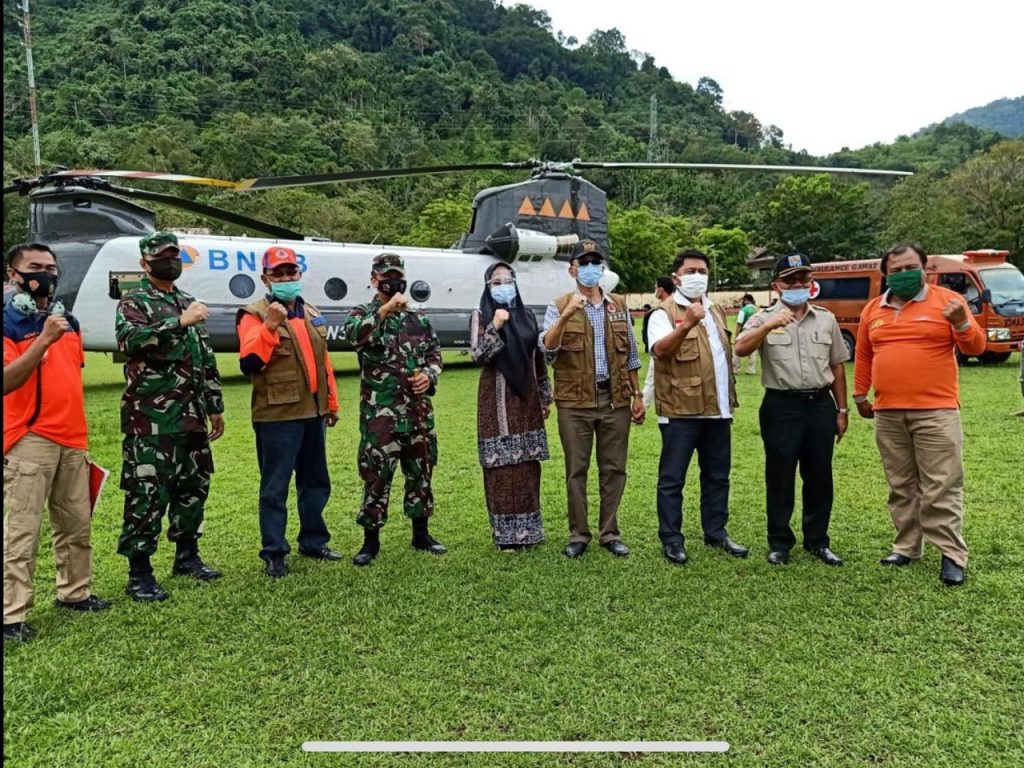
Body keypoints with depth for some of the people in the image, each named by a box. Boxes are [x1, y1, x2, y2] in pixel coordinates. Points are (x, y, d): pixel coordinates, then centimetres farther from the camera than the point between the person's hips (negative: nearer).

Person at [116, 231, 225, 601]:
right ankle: (139, 573, 7)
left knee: (193, 487, 14)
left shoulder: (189, 303, 18)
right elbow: (129, 339, -25)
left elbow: (206, 359, 19)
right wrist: (180, 322, -28)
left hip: (192, 417, 7)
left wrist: (215, 406, 18)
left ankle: (187, 555, 29)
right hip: (151, 420, -7)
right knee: (147, 494, -4)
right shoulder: (134, 302, -3)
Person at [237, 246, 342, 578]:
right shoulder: (255, 314, -7)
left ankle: (313, 541, 31)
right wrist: (270, 325, -28)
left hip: (313, 413, 7)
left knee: (316, 482, 16)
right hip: (277, 416, -7)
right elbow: (249, 363, -20)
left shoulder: (311, 314, 14)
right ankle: (274, 553, 12)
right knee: (275, 487, 1)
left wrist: (331, 403, 20)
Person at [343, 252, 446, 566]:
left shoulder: (418, 318, 13)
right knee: (376, 474, -1)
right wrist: (385, 309, -28)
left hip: (419, 409, 5)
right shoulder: (363, 314, 1)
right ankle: (371, 540, 12)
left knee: (420, 471, 12)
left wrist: (429, 375, -3)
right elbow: (354, 335, -22)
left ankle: (421, 533, 26)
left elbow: (435, 354, 17)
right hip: (380, 411, -4)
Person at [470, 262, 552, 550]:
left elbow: (539, 357, 14)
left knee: (528, 464, 7)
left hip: (526, 397, 4)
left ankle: (528, 528, 19)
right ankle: (507, 534, 6)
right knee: (502, 466, -3)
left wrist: (545, 396, 14)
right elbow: (478, 355, -12)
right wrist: (495, 327, -22)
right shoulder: (481, 316, 0)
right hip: (497, 398, -4)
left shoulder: (526, 315, 11)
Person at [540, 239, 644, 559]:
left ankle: (610, 533, 21)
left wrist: (637, 394, 10)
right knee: (576, 470, 5)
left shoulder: (619, 305, 9)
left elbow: (630, 353, 13)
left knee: (614, 469, 8)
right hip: (575, 402, -2)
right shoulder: (559, 306, -1)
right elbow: (547, 347, -16)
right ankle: (578, 534, 17)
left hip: (615, 399, 3)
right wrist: (567, 314, -29)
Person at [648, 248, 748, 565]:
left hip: (717, 409, 7)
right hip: (681, 410, -7)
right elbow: (660, 350, -27)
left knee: (717, 476, 15)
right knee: (672, 478, 1)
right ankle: (671, 539, 11)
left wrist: (730, 399, 21)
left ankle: (715, 532, 29)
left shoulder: (715, 310, 15)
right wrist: (686, 324, -43)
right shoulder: (664, 313, -8)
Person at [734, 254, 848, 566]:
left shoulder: (826, 319, 10)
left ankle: (817, 541, 25)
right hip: (781, 406, -3)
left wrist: (841, 409, 10)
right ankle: (779, 543, 16)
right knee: (780, 477, 4)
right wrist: (769, 325, -31)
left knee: (820, 477, 10)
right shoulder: (764, 319, 0)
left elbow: (837, 366, 13)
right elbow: (740, 349, -18)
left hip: (820, 403, 3)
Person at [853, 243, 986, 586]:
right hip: (888, 415, 4)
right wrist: (860, 395, 17)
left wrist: (961, 324, -24)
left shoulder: (947, 301, -1)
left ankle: (952, 555, 7)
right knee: (901, 486, 12)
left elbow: (976, 346, -4)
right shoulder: (873, 310, 10)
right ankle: (907, 546, 23)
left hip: (936, 412, -4)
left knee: (942, 488, -2)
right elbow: (863, 356, 18)